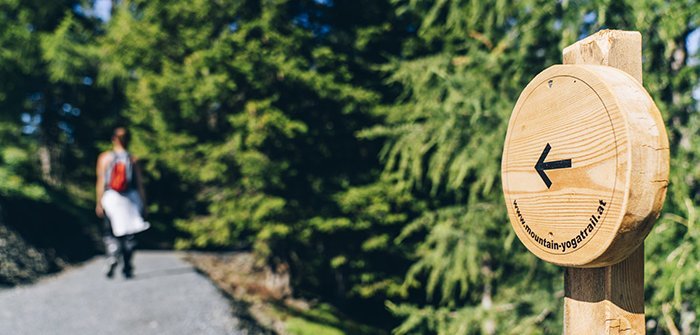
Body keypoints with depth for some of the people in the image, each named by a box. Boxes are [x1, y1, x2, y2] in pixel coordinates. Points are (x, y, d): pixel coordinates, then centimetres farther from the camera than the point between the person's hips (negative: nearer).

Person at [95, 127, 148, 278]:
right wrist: (143, 205, 7)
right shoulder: (133, 160, 1)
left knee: (109, 233, 8)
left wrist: (99, 202, 3)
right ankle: (127, 268, 9)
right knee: (128, 235, 9)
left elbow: (101, 182, -2)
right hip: (130, 200, 0)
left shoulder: (104, 157, 1)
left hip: (110, 199, 0)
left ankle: (112, 259, -17)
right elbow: (139, 184, 1)